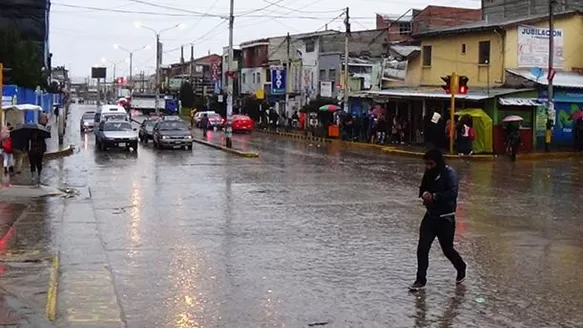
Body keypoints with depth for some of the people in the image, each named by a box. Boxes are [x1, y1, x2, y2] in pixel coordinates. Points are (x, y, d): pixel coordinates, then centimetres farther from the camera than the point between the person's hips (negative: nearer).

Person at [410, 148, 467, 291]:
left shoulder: (450, 174, -16)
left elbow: (453, 193, -28)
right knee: (422, 249, -3)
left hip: (445, 218, -5)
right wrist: (424, 194, -7)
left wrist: (434, 196, -26)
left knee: (447, 249, 8)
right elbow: (422, 189, 16)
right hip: (431, 216, 6)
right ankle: (421, 280, 6)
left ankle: (461, 269, 38)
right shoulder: (429, 174, 5)